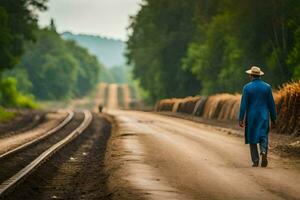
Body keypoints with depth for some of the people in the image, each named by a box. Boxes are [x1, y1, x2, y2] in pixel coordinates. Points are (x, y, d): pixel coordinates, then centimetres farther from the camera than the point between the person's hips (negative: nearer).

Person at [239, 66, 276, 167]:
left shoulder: (247, 87, -6)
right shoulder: (267, 87, 0)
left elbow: (243, 104, -9)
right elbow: (271, 104, 2)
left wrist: (241, 119, -6)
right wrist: (273, 119, 9)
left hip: (251, 117, -1)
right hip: (264, 117, 1)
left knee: (252, 138, 9)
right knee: (263, 136, 9)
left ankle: (255, 161, 6)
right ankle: (264, 152, -20)